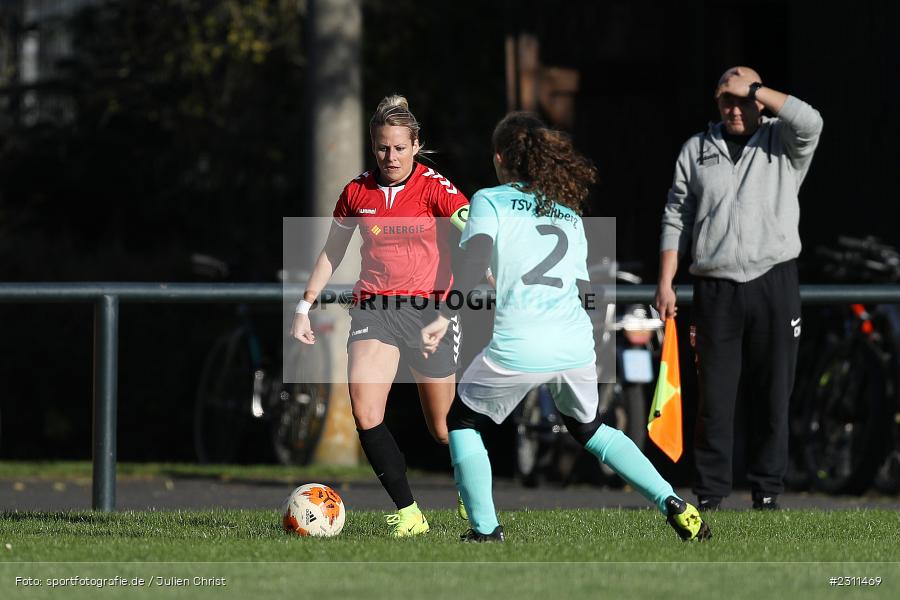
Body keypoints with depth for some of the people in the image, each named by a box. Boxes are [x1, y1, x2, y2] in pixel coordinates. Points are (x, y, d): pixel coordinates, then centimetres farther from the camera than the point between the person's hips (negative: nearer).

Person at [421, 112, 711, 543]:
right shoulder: (570, 214, 21)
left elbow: (476, 258, -12)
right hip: (576, 345, 5)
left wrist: (443, 317, -14)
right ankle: (673, 504, 15)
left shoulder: (490, 201, 6)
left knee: (462, 421, 20)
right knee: (587, 428, 29)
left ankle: (485, 530, 11)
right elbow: (584, 288, 19)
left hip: (516, 347, -5)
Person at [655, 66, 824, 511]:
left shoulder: (783, 144, 7)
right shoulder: (696, 150, 14)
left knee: (772, 395, 1)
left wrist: (752, 88, -10)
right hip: (715, 289, 1)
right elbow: (676, 219, 12)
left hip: (774, 286, -1)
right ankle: (710, 494, 3)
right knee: (714, 396, -1)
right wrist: (666, 283, 4)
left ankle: (767, 491, 7)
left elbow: (809, 123, -17)